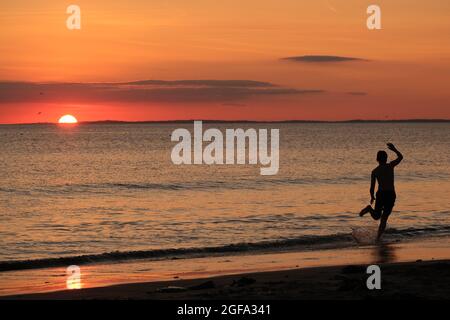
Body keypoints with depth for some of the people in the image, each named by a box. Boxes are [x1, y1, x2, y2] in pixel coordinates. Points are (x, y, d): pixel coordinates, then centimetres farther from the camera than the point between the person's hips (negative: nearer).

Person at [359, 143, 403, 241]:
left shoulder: (374, 171, 1)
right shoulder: (390, 166, -2)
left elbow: (372, 187, 3)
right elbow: (400, 157, 14)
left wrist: (372, 197, 19)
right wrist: (394, 149, 26)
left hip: (380, 194, 1)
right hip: (391, 195, -1)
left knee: (376, 216, 19)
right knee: (384, 218, 6)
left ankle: (370, 209, -9)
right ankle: (378, 237, -5)